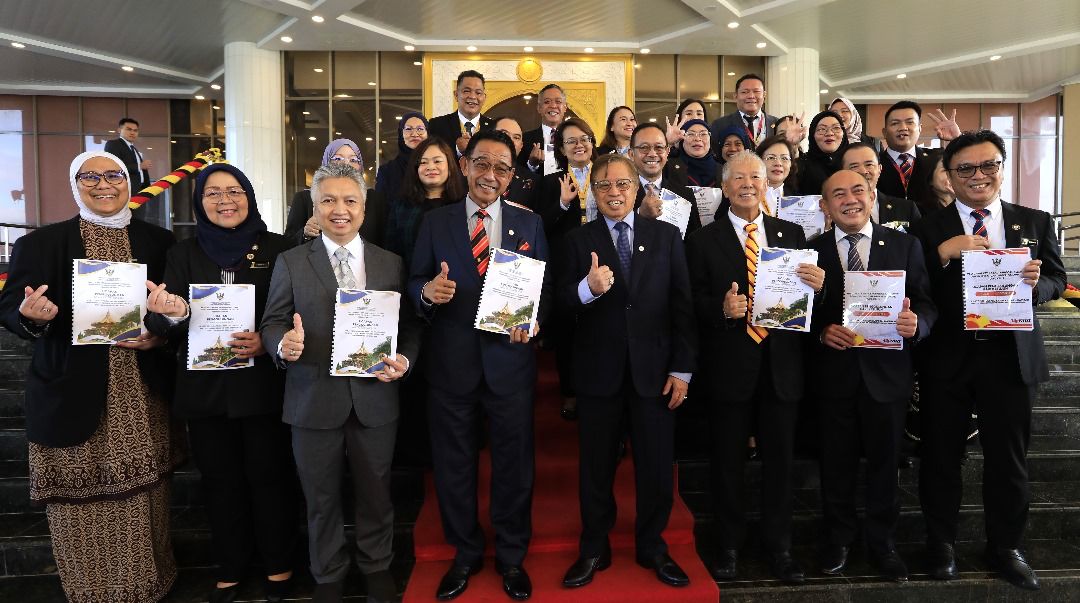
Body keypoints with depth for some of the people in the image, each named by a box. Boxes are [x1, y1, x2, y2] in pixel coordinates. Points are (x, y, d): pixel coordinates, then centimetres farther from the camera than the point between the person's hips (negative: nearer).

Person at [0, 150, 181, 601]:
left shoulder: (160, 242, 6)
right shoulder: (39, 244, 2)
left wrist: (160, 336, -10)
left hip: (143, 401, 2)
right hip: (74, 399, -1)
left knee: (143, 504, 11)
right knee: (83, 511, 6)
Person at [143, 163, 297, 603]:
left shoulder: (277, 248, -1)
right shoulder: (184, 254, 7)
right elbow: (163, 329, 0)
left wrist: (268, 342, -21)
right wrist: (170, 314, -23)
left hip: (263, 385, -2)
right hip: (205, 389, 3)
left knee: (269, 475, 7)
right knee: (221, 480, 13)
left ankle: (278, 566, 27)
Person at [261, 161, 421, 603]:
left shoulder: (391, 264, 5)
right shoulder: (290, 263, 2)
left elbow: (410, 325, 5)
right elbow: (272, 323, 0)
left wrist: (405, 359, -13)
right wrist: (282, 344, -22)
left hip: (375, 402, 1)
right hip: (315, 402, 0)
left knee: (375, 494, 15)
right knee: (322, 499, 15)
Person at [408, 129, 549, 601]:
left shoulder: (530, 224, 5)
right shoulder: (435, 222, 4)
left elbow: (545, 288, 4)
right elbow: (414, 284, 2)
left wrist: (534, 321, -15)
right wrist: (427, 291, -20)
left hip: (510, 361, 0)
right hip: (451, 363, 0)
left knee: (514, 464, 11)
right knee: (453, 464, 13)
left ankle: (511, 557, 32)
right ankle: (465, 554, 35)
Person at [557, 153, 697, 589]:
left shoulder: (666, 235, 4)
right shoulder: (578, 240, 2)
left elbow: (683, 305, 1)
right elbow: (563, 304, -6)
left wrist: (682, 369, -4)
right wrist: (588, 288, -28)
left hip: (654, 368, 1)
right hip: (598, 370, 0)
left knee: (657, 466, 10)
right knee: (596, 466, 12)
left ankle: (652, 546, 32)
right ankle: (594, 549, 30)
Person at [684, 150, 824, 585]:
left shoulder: (791, 234, 9)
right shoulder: (704, 240, 1)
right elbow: (694, 303, -3)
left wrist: (817, 285, -14)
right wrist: (721, 307, -23)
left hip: (782, 364, 2)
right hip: (729, 364, -2)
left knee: (779, 458, 11)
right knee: (728, 459, 10)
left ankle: (778, 546, 27)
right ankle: (728, 544, 26)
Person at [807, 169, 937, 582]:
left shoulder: (905, 245, 3)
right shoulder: (812, 251, 2)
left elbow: (926, 304, 1)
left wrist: (916, 323, -20)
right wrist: (823, 332, -17)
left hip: (887, 372, 0)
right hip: (833, 373, 0)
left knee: (884, 462, 11)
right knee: (836, 462, 11)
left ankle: (882, 543, 29)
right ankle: (839, 539, 29)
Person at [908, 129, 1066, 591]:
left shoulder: (1035, 222, 6)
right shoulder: (928, 229, -1)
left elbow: (1056, 280, 7)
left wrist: (1036, 284, -15)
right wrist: (943, 254, -22)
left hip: (1011, 356, 2)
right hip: (946, 357, -1)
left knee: (1008, 457, 11)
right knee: (941, 455, 9)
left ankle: (1006, 547, 31)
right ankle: (941, 542, 29)